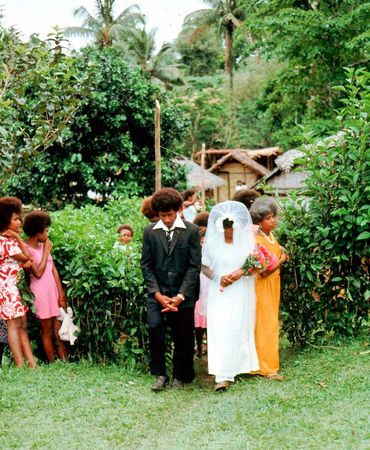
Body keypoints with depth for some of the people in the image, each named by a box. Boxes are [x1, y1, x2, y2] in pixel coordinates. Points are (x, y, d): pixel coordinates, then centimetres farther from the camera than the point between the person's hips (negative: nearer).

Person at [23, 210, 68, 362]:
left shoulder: (43, 246, 10)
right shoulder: (26, 249, -11)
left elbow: (54, 270, 7)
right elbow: (38, 273, -20)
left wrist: (61, 295, 1)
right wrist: (46, 252, -11)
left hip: (53, 291, 6)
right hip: (40, 293, -6)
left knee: (59, 331, 5)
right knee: (47, 331, 3)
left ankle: (65, 363, 6)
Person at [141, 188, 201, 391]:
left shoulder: (191, 231, -3)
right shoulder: (150, 231, 3)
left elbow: (194, 266, -5)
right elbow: (146, 265, 3)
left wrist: (180, 296, -11)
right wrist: (158, 294, -8)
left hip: (183, 294, -1)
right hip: (157, 292, 1)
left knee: (183, 337, 5)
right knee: (155, 326, -18)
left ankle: (180, 376, 26)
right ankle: (160, 374, -2)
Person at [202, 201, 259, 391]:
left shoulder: (247, 242, 1)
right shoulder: (213, 243, 1)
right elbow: (204, 267, 5)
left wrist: (241, 272, -14)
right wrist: (218, 278, -12)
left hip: (242, 293, 0)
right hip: (220, 293, 0)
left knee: (239, 329, 2)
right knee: (220, 330, -8)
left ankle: (238, 365, 16)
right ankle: (223, 375, -5)